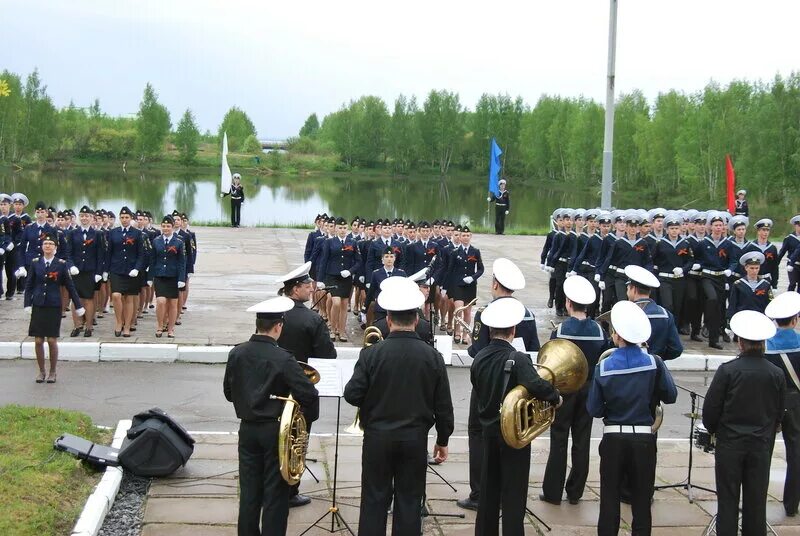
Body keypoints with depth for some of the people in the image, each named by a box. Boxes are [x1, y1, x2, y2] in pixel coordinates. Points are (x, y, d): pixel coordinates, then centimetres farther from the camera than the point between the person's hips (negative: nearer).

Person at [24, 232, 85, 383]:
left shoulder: (61, 264, -2)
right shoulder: (35, 262, 3)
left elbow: (70, 286, 1)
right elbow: (29, 284, 6)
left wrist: (78, 306, 2)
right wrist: (27, 304, -2)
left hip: (54, 307, -2)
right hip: (38, 306, 2)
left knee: (52, 341, 0)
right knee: (38, 341, 3)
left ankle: (52, 372, 13)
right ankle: (41, 371, 17)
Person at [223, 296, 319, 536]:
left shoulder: (236, 353, -3)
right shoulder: (283, 359, -18)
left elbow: (229, 392, 8)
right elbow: (309, 393, -20)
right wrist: (307, 419, -2)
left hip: (247, 428, 5)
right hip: (276, 430, -5)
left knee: (249, 491, 13)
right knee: (275, 493, 5)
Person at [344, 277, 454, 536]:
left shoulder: (371, 354, -11)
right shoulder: (433, 357, -6)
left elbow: (352, 395, -11)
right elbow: (443, 406, -2)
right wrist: (443, 440, 11)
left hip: (378, 437, -1)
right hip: (416, 438, 1)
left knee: (374, 500, 8)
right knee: (409, 500, 8)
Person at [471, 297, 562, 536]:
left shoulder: (479, 358, 0)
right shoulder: (517, 359, -20)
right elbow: (537, 385, -34)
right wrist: (556, 397, -17)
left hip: (489, 430, 6)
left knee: (489, 488, 16)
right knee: (513, 492, 2)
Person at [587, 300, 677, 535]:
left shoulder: (604, 367, -10)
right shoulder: (654, 363, -10)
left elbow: (594, 409, -5)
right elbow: (671, 396, 2)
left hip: (613, 438, -1)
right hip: (644, 439, 1)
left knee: (610, 498, 8)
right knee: (642, 498, 10)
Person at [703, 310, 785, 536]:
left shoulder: (727, 370, -14)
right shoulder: (776, 374, -5)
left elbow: (710, 408, -9)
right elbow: (779, 414, 5)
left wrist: (714, 430, 10)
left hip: (730, 443, -2)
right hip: (762, 445, 2)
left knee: (728, 499, 6)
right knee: (756, 500, 10)